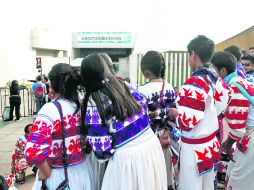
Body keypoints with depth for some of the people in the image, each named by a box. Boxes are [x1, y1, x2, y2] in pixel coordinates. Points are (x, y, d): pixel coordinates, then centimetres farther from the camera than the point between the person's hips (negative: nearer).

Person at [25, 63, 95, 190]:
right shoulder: (82, 106, -2)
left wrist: (46, 173, -14)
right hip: (84, 170, 6)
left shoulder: (50, 110, -20)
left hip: (61, 175, -5)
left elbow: (34, 152, -29)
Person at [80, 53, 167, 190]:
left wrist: (104, 156, 8)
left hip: (127, 155, -5)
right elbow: (143, 107, 14)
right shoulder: (125, 85, 3)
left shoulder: (93, 101, -12)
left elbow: (99, 142, -11)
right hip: (152, 144, 5)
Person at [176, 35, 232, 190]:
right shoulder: (215, 78, 0)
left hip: (194, 147, -8)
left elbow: (187, 122, -27)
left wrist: (175, 114, -8)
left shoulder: (193, 84, -24)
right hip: (211, 142, 8)